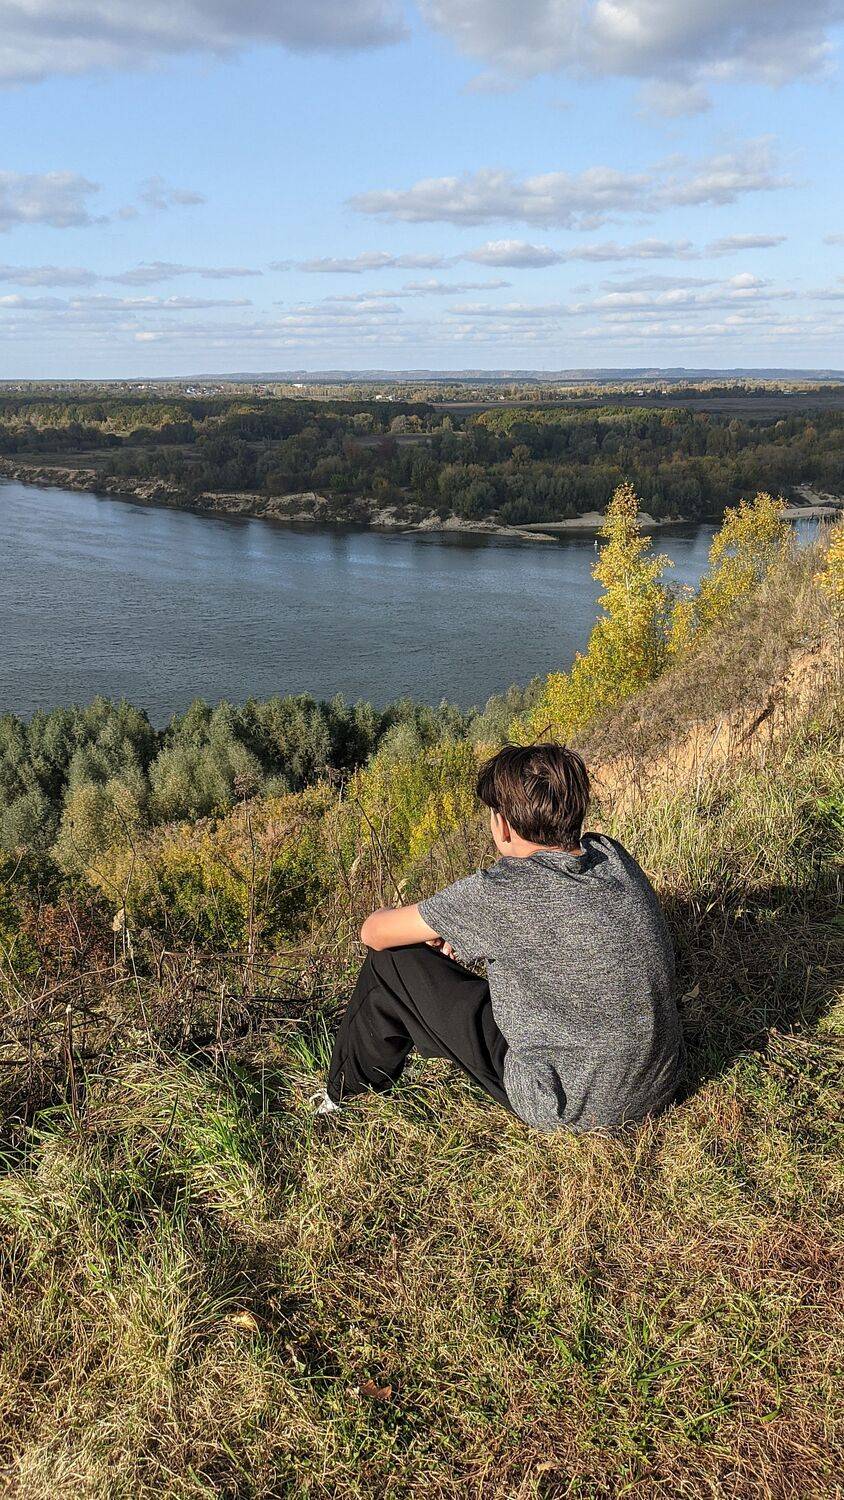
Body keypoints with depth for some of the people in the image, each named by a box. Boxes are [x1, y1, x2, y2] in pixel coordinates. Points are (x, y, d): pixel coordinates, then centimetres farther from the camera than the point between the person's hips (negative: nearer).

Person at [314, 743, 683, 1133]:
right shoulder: (611, 853, -4)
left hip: (571, 1109, -7)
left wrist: (428, 929, 11)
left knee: (391, 962, 2)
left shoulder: (499, 893, -24)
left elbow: (375, 932, -10)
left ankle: (347, 1099, 28)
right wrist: (465, 932, 9)